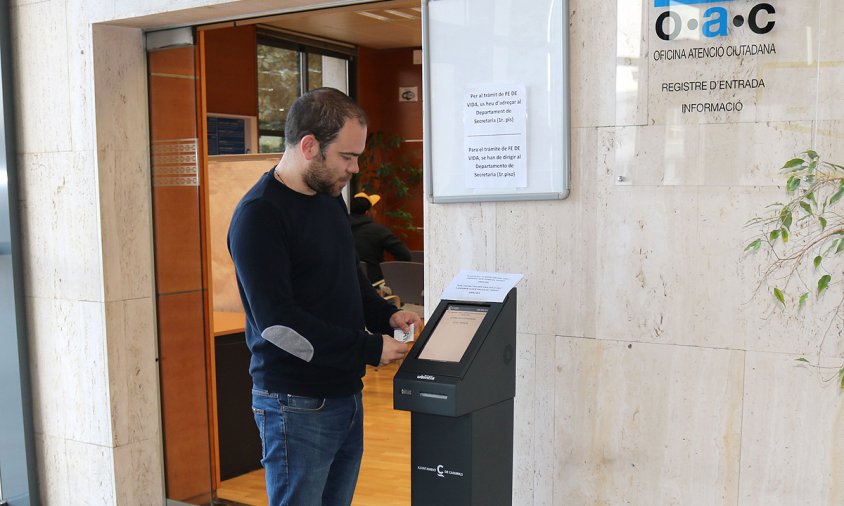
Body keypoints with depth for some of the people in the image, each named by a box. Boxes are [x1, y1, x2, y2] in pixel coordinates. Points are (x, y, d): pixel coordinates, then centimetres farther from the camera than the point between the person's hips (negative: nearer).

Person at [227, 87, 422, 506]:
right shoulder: (259, 215, -16)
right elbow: (277, 322, -22)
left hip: (346, 394, 8)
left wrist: (385, 314, 4)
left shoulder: (330, 197, 10)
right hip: (297, 406, -8)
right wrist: (369, 348, -19)